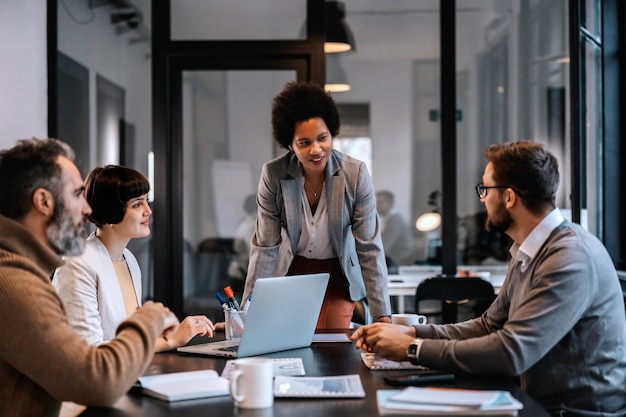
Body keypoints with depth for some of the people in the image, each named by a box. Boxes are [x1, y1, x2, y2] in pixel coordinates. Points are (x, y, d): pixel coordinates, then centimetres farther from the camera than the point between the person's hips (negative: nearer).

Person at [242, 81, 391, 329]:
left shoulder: (356, 173, -20)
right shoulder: (272, 175, -19)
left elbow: (370, 247, -17)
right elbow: (265, 247, -13)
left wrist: (382, 314, -20)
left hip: (338, 276, 0)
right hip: (291, 273, 1)